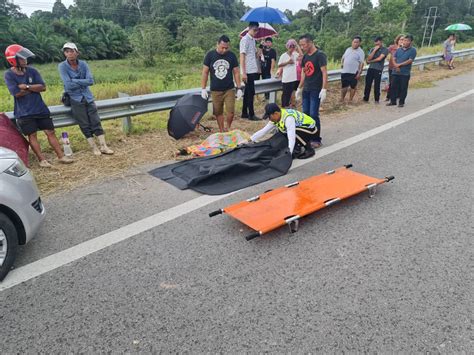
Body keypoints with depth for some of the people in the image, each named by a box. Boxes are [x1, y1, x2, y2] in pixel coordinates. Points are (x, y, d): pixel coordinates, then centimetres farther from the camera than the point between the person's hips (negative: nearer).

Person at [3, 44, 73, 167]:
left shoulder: (32, 71, 2)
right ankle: (42, 159, 6)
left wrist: (26, 86, -16)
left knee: (50, 132, 4)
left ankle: (61, 156, 8)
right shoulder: (9, 75, -7)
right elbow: (17, 93, -16)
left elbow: (43, 87, -7)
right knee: (32, 135, -1)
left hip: (40, 108, 3)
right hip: (24, 112, -3)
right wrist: (34, 88, -8)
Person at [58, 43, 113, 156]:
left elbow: (91, 81, -9)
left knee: (96, 122, -2)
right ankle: (94, 147, 8)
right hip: (75, 100, -3)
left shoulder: (83, 64, 2)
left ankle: (103, 146, 1)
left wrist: (75, 81, -13)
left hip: (88, 97, 3)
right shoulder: (62, 66, -5)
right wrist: (83, 82, -9)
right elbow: (69, 84, -16)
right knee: (85, 125, -1)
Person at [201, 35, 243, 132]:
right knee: (218, 113, 6)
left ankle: (227, 129, 17)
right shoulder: (210, 55, -3)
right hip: (215, 91, 0)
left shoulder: (232, 56, -1)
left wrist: (239, 88, 0)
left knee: (231, 112, -7)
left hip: (229, 89, 0)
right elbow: (205, 72, 0)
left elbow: (236, 72, 4)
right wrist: (203, 89, -3)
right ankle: (221, 131, 21)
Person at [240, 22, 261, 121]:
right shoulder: (245, 40, -10)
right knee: (250, 93, -5)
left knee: (248, 92, 11)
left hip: (253, 71, 8)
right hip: (248, 71, -8)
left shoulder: (253, 40, 16)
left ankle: (244, 113, 19)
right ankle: (251, 115, 1)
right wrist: (243, 73, -20)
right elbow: (242, 56, -15)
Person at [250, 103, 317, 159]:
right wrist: (250, 139, -5)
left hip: (311, 129, -8)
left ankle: (309, 149, -14)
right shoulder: (275, 119, -8)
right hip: (299, 128, 8)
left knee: (294, 132, -34)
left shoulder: (288, 118, -34)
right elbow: (263, 131, -2)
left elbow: (291, 138, -40)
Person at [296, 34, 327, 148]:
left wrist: (324, 89, -22)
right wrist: (299, 88, 18)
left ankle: (317, 139, 4)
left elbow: (324, 73, -15)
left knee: (314, 115, -7)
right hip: (306, 90, 7)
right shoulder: (305, 56, 11)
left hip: (316, 91, -7)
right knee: (306, 114, 9)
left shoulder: (320, 55, -10)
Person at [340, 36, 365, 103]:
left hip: (354, 73, -4)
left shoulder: (360, 52, -8)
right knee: (344, 86, 11)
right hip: (344, 71, 5)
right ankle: (342, 99, 22)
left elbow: (361, 63, -12)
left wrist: (359, 73, -19)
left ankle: (350, 100, 14)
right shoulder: (348, 49, 10)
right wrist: (342, 63, 4)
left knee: (353, 87, 5)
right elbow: (343, 57, 23)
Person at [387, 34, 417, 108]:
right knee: (394, 87, 6)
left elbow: (410, 61, -11)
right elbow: (394, 59, 8)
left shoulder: (413, 50, -2)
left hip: (405, 73, -4)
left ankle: (401, 102, 9)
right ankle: (393, 101, 16)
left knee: (403, 88, 1)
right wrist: (396, 66, -11)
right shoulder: (399, 49, 13)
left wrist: (399, 64, -11)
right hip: (396, 72, 4)